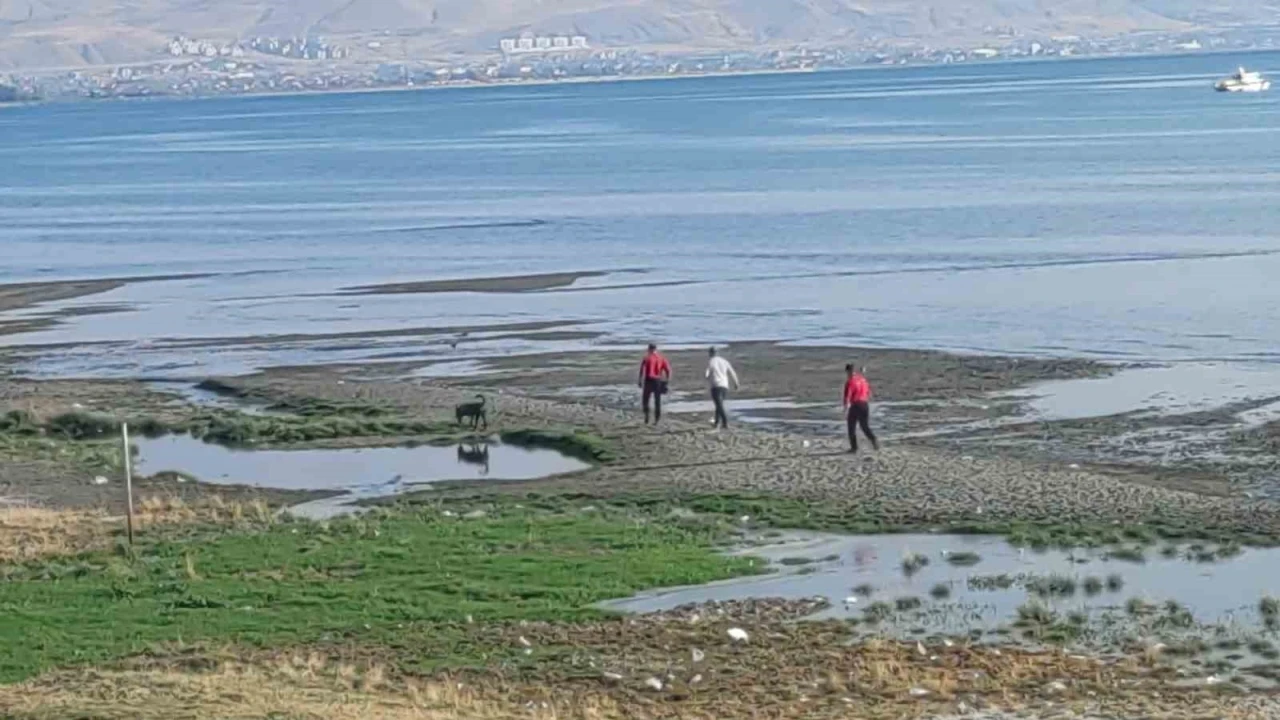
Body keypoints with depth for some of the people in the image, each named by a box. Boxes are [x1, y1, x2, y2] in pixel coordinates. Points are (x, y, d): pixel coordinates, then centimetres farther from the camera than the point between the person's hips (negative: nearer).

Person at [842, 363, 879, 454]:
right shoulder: (863, 379, 8)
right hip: (864, 405, 6)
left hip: (855, 406, -6)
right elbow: (869, 393, 15)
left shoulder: (850, 382, -12)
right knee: (865, 426, 15)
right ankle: (873, 440, -5)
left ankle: (854, 447, 5)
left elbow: (847, 397, -16)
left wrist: (846, 411, -14)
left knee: (852, 428, 7)